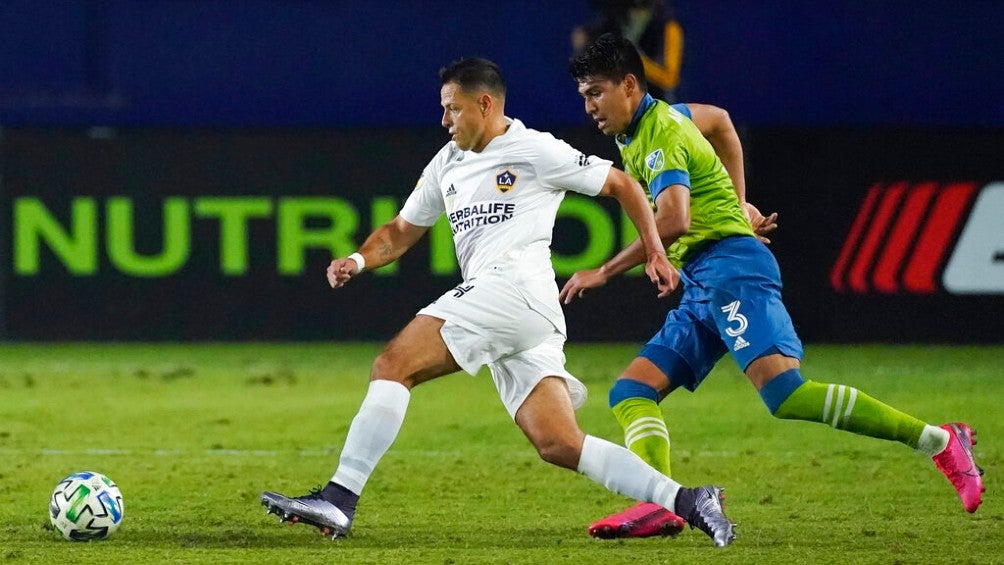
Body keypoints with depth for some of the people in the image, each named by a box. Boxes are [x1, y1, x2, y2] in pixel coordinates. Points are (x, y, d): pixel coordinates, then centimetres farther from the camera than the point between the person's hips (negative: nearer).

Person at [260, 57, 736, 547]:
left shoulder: (536, 151, 4)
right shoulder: (447, 163, 26)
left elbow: (623, 186, 10)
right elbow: (401, 231, 31)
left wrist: (655, 253, 3)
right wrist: (358, 261, 11)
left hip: (516, 284, -8)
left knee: (393, 363, -17)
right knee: (559, 445, -3)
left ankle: (338, 500, -22)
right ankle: (686, 502, -4)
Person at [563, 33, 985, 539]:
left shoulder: (662, 136, -9)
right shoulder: (649, 124, 20)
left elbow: (674, 220, -25)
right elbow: (716, 119, 41)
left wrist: (603, 272, -21)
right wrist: (738, 201, 41)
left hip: (730, 268, -11)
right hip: (700, 289, 11)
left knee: (784, 393, -26)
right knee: (629, 394, -1)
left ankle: (938, 440, -22)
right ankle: (660, 502, -24)